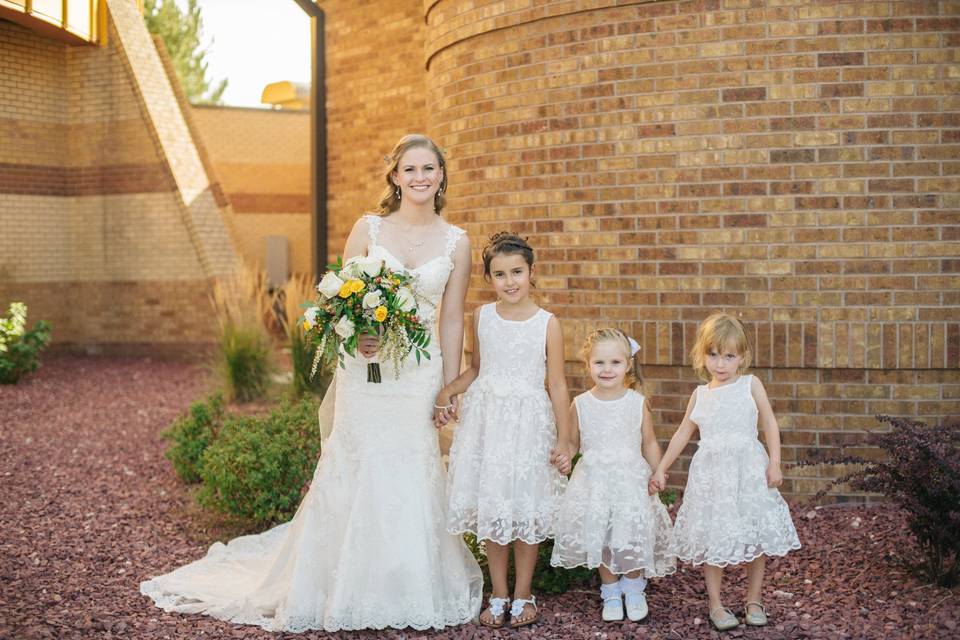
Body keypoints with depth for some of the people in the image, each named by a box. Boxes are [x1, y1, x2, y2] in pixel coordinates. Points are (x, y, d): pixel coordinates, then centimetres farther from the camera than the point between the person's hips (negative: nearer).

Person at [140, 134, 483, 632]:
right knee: (356, 474, -1)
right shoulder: (368, 228, 1)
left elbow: (451, 321, 7)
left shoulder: (456, 243, 5)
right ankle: (347, 592, 15)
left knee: (414, 479, 2)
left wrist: (450, 391, 6)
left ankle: (412, 590, 19)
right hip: (365, 371, -1)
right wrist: (355, 337, -18)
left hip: (420, 377, 1)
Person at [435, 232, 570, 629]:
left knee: (525, 508, 3)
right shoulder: (482, 317, 3)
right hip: (486, 418, 3)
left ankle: (523, 594, 19)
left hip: (528, 421, -3)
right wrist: (448, 390, -1)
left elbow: (557, 386, -2)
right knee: (489, 505, 6)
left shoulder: (547, 323, -6)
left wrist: (564, 440, -2)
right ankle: (498, 594, 20)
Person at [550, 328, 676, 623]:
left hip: (631, 479, -1)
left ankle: (633, 587, 24)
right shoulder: (581, 404, -1)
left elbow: (649, 443, 5)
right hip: (594, 482, 1)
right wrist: (564, 458, -13)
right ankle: (610, 592, 28)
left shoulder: (637, 402, -2)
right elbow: (572, 442, 7)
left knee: (633, 536, -4)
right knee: (600, 540, 5)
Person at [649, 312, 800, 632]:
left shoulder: (750, 385, 1)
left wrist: (774, 463, -8)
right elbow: (683, 433, 16)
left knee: (756, 537, 3)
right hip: (711, 472, 2)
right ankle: (715, 604, 15)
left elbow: (770, 424, 1)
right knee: (712, 538, 3)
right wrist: (661, 468, 14)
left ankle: (754, 600, 20)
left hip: (748, 470, -2)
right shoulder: (700, 395, 9)